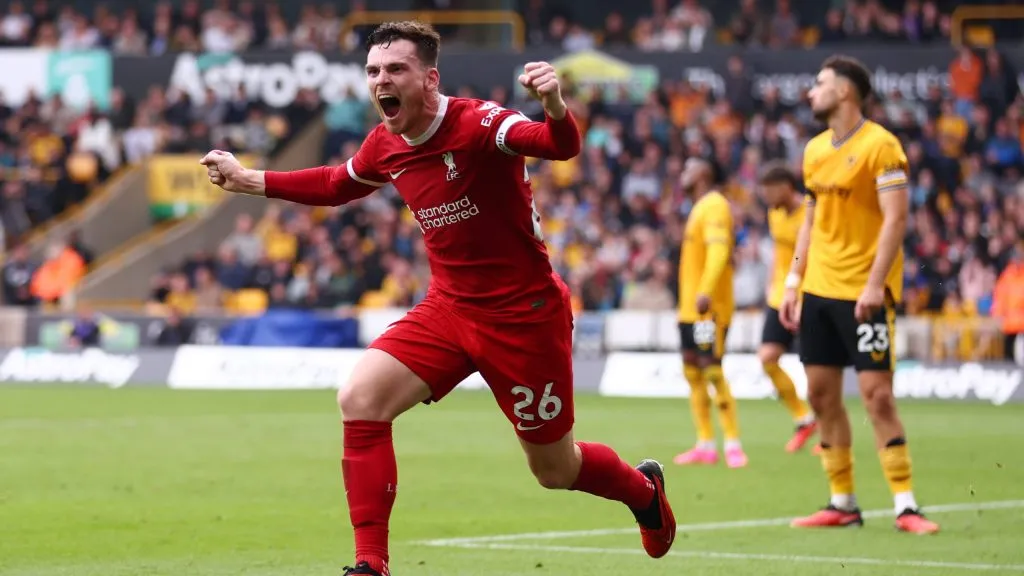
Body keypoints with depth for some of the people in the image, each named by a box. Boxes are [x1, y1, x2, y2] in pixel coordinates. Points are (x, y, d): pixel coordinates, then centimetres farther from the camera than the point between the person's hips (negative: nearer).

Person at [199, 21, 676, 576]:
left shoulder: (477, 123, -21)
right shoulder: (383, 146, -1)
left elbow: (561, 146, -38)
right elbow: (337, 185, 22)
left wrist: (554, 107, -60)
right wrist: (248, 181, 19)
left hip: (524, 317, -6)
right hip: (448, 308, 6)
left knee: (556, 470, 7)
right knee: (359, 399, -17)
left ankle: (644, 489, 43)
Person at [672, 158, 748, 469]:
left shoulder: (715, 206, -11)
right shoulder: (699, 208, 20)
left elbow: (718, 250, -24)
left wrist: (706, 291, -34)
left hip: (709, 307, -10)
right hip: (689, 306, 10)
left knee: (712, 371, -13)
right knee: (692, 373, 9)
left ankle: (732, 444, -11)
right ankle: (705, 445, 12)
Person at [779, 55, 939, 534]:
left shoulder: (879, 145, -10)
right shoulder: (816, 150, 13)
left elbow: (896, 217, -16)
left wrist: (874, 285, -22)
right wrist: (793, 283, 14)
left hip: (864, 294, -7)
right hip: (819, 291, 8)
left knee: (876, 395, -11)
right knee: (821, 395, 6)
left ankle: (906, 506, -7)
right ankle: (842, 504, 13)